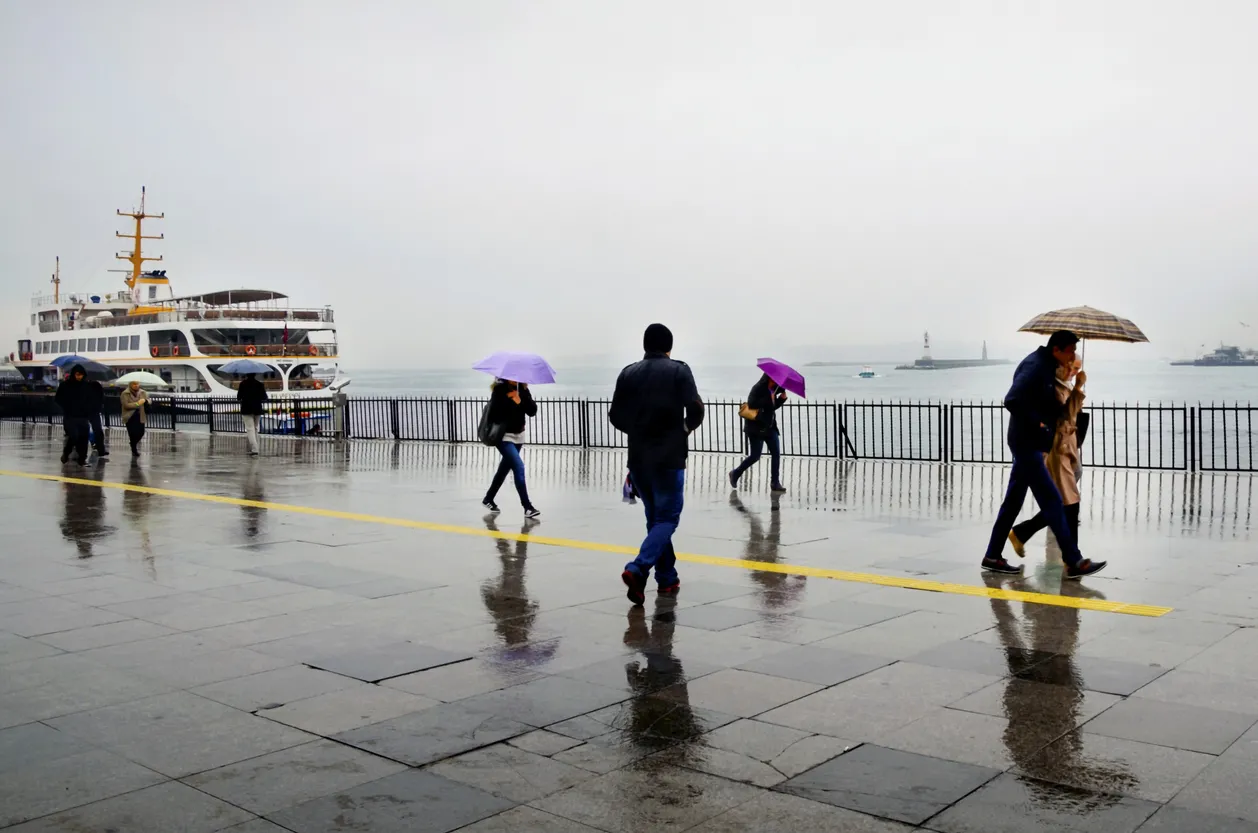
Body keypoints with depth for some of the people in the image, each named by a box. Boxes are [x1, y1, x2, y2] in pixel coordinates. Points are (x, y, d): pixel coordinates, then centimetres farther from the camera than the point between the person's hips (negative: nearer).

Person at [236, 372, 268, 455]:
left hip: (246, 409, -3)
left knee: (250, 429, -6)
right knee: (255, 428, 17)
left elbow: (239, 398, -6)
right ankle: (253, 448, 22)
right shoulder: (260, 384, -1)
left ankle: (254, 450, -21)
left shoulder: (243, 384, -6)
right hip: (257, 409, 3)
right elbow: (264, 398, 1)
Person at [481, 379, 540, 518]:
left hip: (518, 435, 6)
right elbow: (493, 415, -20)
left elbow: (532, 411, -5)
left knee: (505, 468, 17)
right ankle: (527, 507, -17)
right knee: (519, 467, -18)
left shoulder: (523, 390, 2)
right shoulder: (499, 390, -13)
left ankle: (488, 499, 36)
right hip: (504, 436, -6)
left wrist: (521, 400, -19)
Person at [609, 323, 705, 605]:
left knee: (655, 517, 16)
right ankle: (637, 569, -20)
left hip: (638, 457, 4)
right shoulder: (679, 371, -4)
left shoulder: (628, 373, 6)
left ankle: (667, 577, 19)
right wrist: (685, 428, 8)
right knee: (667, 518, 1)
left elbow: (616, 416, 6)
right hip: (669, 457, -4)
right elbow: (695, 410, -12)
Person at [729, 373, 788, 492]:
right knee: (755, 456, -5)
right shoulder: (758, 388, -13)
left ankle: (775, 482, 4)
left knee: (776, 453, -2)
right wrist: (769, 399, -24)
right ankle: (735, 474, 16)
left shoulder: (773, 389, 10)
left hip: (770, 427, 8)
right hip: (757, 428, -8)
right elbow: (752, 404, -23)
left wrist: (782, 398, 0)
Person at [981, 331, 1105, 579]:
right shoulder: (1035, 366, -17)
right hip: (1026, 444, -10)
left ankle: (993, 557, 18)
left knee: (1013, 500, 12)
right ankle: (1074, 561, -3)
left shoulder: (1046, 367, 13)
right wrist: (1036, 425, -20)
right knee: (1052, 501, -7)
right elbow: (1012, 401, -28)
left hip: (1029, 444, 10)